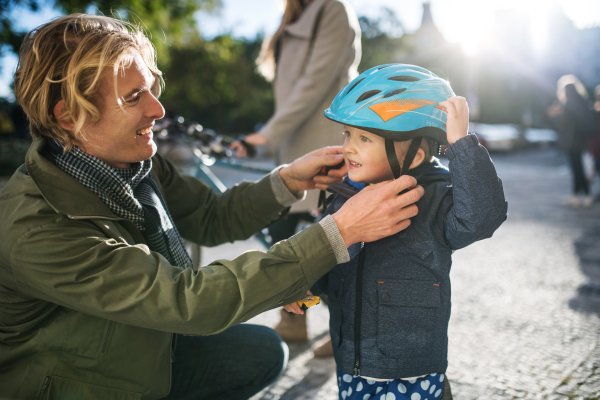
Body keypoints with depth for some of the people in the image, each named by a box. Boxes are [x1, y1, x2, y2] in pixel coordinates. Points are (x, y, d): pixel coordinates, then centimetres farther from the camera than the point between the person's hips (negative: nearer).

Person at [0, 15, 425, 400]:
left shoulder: (133, 160, -12)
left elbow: (210, 218, 1)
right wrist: (340, 232, -40)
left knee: (263, 351, 5)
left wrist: (287, 181, -17)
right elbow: (192, 300, -38)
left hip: (142, 350, 6)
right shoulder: (36, 233, -34)